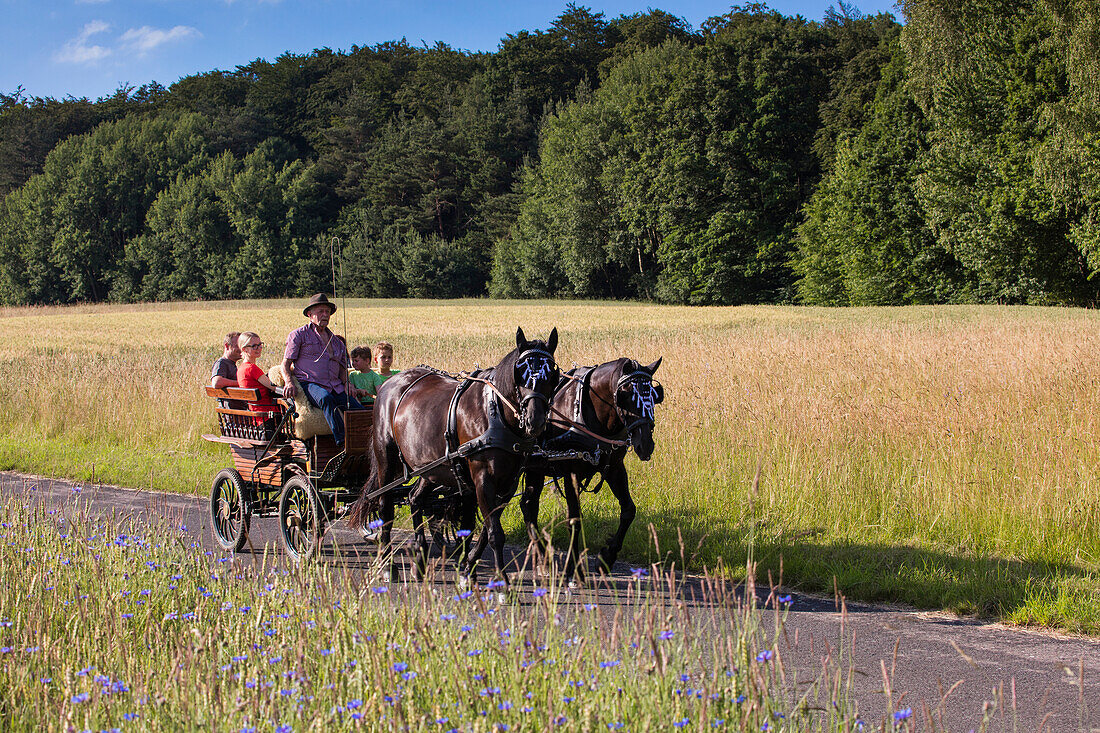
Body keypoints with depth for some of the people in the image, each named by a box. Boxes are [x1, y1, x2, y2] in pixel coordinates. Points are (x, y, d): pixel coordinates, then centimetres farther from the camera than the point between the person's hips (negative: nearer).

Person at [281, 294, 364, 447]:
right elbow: (286, 364, 6)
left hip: (335, 387, 6)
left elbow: (342, 368, 29)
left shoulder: (336, 341, 26)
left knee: (359, 410, -20)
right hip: (309, 383, -6)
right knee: (326, 398, -40)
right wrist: (289, 382, -14)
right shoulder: (298, 335, 11)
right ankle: (342, 442, -47)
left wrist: (347, 383, 6)